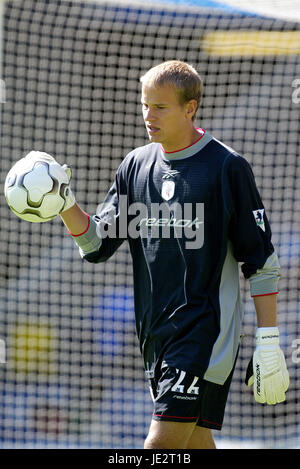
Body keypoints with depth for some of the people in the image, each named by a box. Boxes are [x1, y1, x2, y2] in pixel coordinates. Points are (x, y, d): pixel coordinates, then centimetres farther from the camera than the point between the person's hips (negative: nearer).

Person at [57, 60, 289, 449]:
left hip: (207, 332, -6)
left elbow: (261, 261, -4)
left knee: (163, 441, -15)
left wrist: (268, 341, -8)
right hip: (156, 332, 6)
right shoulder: (136, 165, 10)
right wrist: (65, 205, -9)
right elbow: (97, 244, 10)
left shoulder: (227, 166, -6)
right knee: (194, 444, 9)